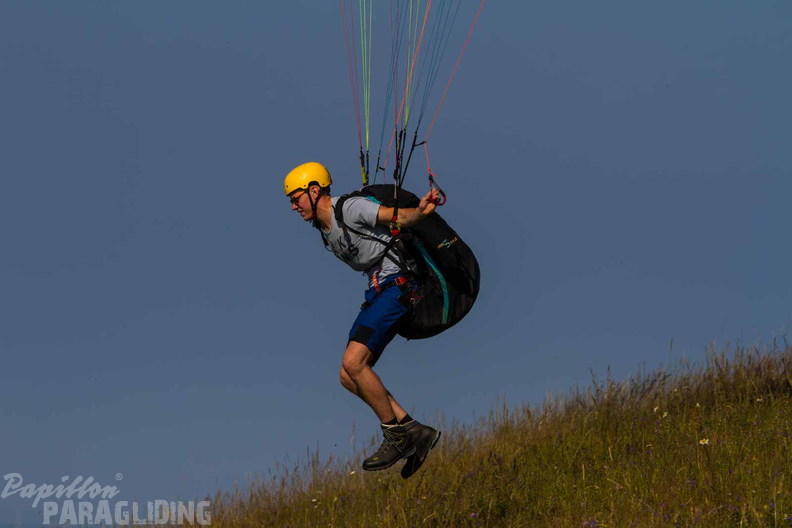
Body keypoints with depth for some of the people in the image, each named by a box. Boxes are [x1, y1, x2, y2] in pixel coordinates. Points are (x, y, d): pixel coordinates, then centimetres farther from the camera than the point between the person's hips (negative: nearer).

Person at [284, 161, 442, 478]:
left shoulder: (350, 209, -14)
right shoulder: (323, 229, 14)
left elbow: (400, 217, -21)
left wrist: (421, 211, -41)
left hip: (396, 285, -10)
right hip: (377, 291, 10)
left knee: (353, 363, -20)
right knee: (350, 377, 3)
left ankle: (396, 436, -9)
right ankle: (415, 432, 3)